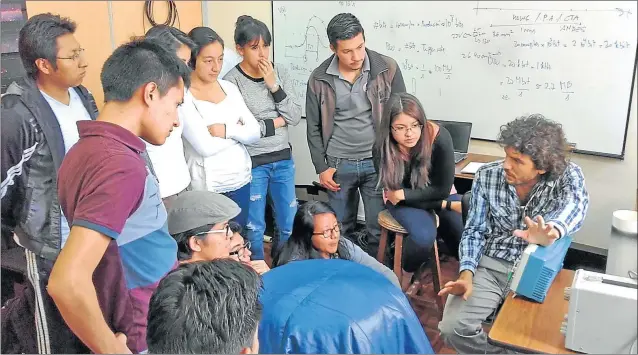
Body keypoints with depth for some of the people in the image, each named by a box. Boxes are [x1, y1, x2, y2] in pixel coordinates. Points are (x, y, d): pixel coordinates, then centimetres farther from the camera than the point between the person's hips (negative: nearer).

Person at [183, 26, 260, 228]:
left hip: (241, 180, 5)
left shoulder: (229, 88, 6)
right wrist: (237, 129, -7)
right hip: (207, 187, -5)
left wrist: (227, 130, -16)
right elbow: (204, 146, -20)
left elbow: (254, 133, 1)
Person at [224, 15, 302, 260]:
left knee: (289, 224, 15)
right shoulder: (232, 81, -12)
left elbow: (295, 117, -3)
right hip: (251, 163, -5)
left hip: (283, 160, 5)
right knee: (254, 228, 8)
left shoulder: (279, 75, 2)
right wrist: (276, 122, -9)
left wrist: (273, 85, -12)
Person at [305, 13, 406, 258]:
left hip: (378, 162, -1)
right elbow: (314, 128, 5)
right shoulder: (319, 79, -3)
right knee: (340, 230, 13)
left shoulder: (387, 69, -7)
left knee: (378, 230, 5)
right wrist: (321, 167, 0)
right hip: (338, 165, 1)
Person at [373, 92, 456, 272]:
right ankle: (407, 273, 3)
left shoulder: (440, 138, -28)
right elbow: (394, 193, -18)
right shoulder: (382, 150, -27)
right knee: (424, 235, -27)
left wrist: (402, 195, -22)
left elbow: (443, 190, -20)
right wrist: (444, 204, -19)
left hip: (435, 193, 2)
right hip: (403, 201, -1)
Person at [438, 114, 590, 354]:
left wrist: (553, 229, -57)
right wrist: (467, 272, -18)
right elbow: (475, 230, -1)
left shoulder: (567, 175, -11)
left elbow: (576, 204, -34)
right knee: (452, 327, -18)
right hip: (489, 266, 2)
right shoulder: (487, 176, -6)